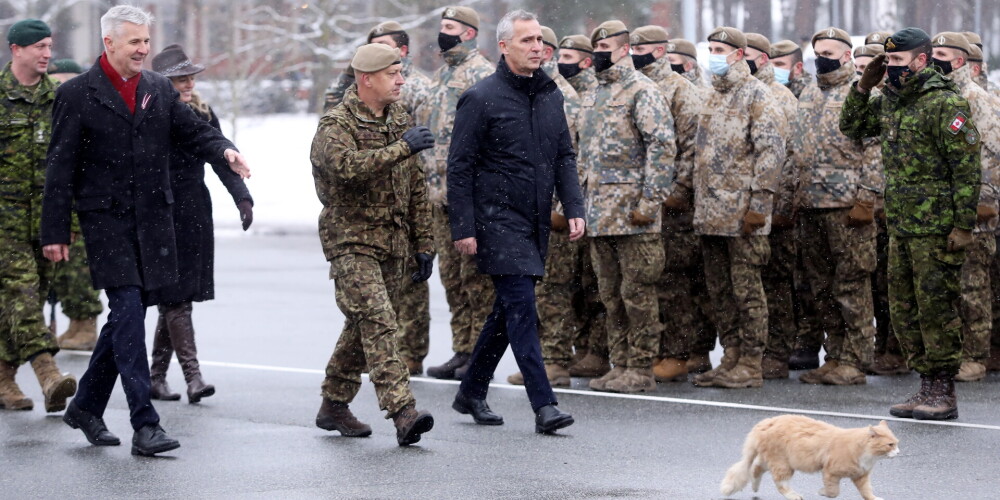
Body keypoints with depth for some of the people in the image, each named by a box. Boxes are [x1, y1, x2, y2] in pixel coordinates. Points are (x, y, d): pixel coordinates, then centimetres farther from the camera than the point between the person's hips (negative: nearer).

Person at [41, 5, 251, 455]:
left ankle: (87, 406, 26)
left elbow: (194, 131, 13)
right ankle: (144, 425, -11)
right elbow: (60, 168, -4)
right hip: (106, 220, -5)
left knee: (127, 315, 10)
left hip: (153, 220, 5)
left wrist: (225, 150, -11)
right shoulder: (77, 94, -3)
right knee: (129, 313, -11)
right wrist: (54, 233, -6)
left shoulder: (159, 89, 11)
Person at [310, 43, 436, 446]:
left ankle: (334, 406, 24)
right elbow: (347, 165, -32)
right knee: (378, 322, -18)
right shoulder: (335, 125, -9)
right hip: (351, 241, -7)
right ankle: (402, 411, -26)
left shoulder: (400, 121, 14)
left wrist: (423, 244, 16)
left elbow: (416, 188, 20)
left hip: (392, 242, 7)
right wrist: (401, 147, -32)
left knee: (363, 326, 12)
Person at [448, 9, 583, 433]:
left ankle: (472, 393, 26)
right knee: (521, 308, -13)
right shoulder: (481, 99, -8)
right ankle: (544, 406, -14)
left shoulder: (551, 96, 11)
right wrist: (463, 227, -13)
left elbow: (564, 157, 17)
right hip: (497, 220, -7)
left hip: (535, 223, 7)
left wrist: (573, 208, 4)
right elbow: (460, 167, -8)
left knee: (508, 310, 13)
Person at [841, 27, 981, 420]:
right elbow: (851, 127, 25)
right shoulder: (890, 101, 11)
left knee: (936, 308, -4)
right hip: (900, 225, 9)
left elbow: (967, 169, -15)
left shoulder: (946, 104, -14)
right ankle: (927, 385, 20)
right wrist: (864, 86, 9)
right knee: (904, 309, 11)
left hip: (936, 226, -9)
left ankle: (944, 392, 4)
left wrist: (964, 225, -18)